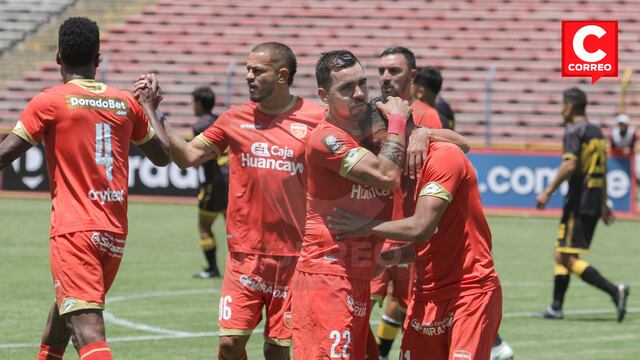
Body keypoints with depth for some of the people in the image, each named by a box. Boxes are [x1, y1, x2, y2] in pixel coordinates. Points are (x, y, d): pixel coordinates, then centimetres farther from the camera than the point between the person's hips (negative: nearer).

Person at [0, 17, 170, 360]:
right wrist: (149, 108, 37)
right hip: (115, 234, 6)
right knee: (63, 310, 27)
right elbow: (162, 155, 23)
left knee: (87, 331, -17)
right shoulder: (127, 103, 10)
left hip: (74, 231, -6)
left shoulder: (49, 102, -4)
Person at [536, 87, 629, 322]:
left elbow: (569, 165, -21)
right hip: (595, 202, 9)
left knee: (568, 259, -11)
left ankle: (615, 291, -23)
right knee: (561, 255, 16)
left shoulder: (574, 131, -9)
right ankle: (556, 307, 17)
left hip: (578, 202, -9)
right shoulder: (597, 132, 17)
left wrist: (548, 191, -17)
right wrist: (603, 204, 27)